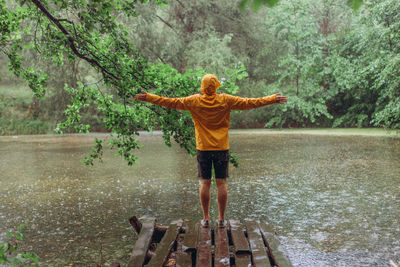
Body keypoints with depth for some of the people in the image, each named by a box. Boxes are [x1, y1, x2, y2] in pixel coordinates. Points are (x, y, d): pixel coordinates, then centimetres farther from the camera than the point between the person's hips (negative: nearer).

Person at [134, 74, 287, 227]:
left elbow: (171, 102, 1)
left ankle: (206, 218, 10)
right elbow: (248, 103, -1)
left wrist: (148, 98, 10)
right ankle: (221, 219, 9)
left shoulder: (194, 101, -3)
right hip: (221, 148, 0)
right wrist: (272, 100, 6)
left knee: (205, 183, 6)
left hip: (203, 148, 0)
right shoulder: (226, 100, -4)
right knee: (221, 183, 4)